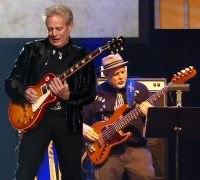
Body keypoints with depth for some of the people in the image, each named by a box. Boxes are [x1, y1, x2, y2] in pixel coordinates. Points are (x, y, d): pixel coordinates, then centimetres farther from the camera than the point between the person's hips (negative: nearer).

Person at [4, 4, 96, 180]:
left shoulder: (82, 56, 6)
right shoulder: (31, 50, 7)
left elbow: (90, 93, 1)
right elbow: (10, 81, 9)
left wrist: (68, 96, -17)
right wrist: (24, 92, -12)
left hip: (69, 120, 1)